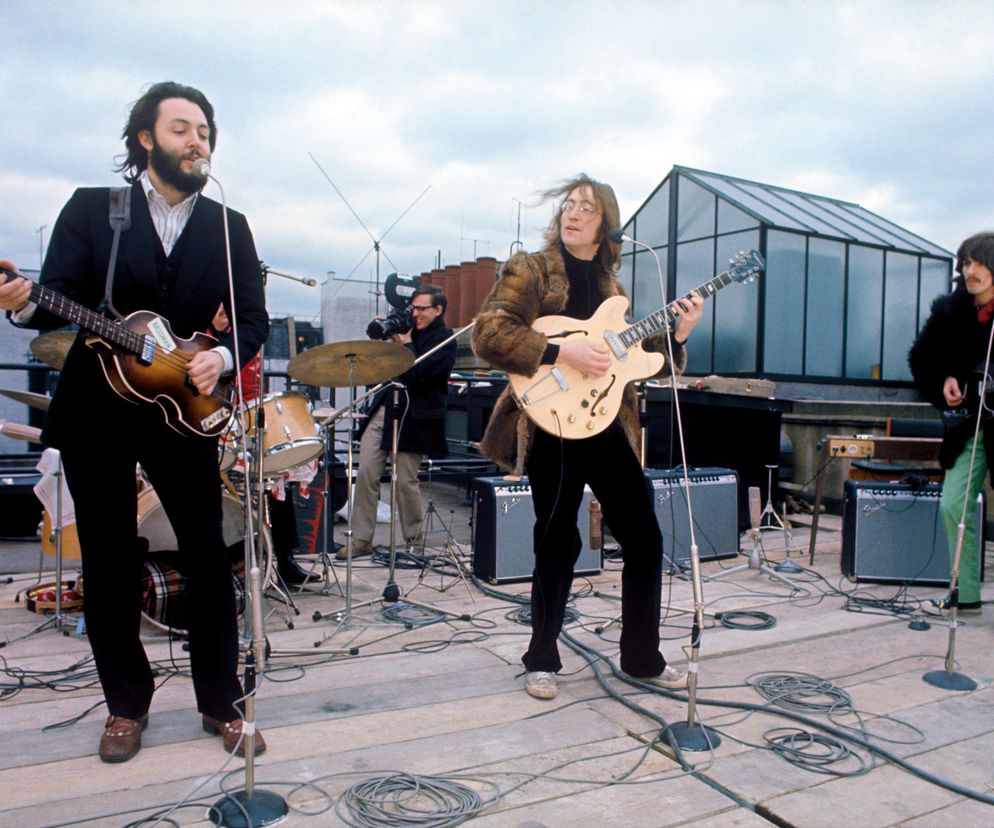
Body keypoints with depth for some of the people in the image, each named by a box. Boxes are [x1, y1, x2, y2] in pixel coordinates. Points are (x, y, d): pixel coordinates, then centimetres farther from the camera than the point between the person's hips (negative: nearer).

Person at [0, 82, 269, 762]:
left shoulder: (229, 227, 6)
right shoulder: (91, 208, 2)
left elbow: (254, 318, 3)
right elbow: (60, 299, -5)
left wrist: (221, 357, -15)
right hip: (96, 411, -1)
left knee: (209, 557, 3)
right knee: (109, 562, 7)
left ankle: (221, 702, 19)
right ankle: (127, 704, 25)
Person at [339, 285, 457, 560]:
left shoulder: (445, 340, -5)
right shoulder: (410, 331, 17)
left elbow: (417, 373, -19)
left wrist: (405, 344, -9)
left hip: (413, 418, -6)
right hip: (383, 409, 7)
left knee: (406, 481, -1)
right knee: (366, 473, 0)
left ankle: (412, 542, 17)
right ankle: (361, 540, 7)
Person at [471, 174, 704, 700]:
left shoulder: (609, 285, 17)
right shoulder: (531, 269, 0)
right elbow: (487, 334, -14)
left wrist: (675, 336, 2)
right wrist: (563, 354, -20)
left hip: (606, 424, 6)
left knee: (645, 539, 7)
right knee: (558, 545, 0)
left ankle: (643, 657, 24)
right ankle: (542, 661, 20)